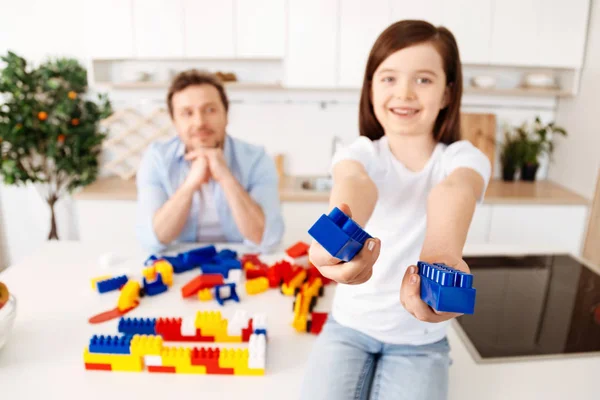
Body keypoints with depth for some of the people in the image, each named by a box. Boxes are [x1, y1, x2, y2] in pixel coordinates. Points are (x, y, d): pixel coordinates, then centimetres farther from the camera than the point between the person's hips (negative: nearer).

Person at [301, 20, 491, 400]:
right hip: (349, 325, 1)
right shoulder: (360, 152, -8)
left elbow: (453, 191, -35)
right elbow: (355, 183, -34)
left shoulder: (463, 158, -10)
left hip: (421, 338, 0)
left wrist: (441, 256, -58)